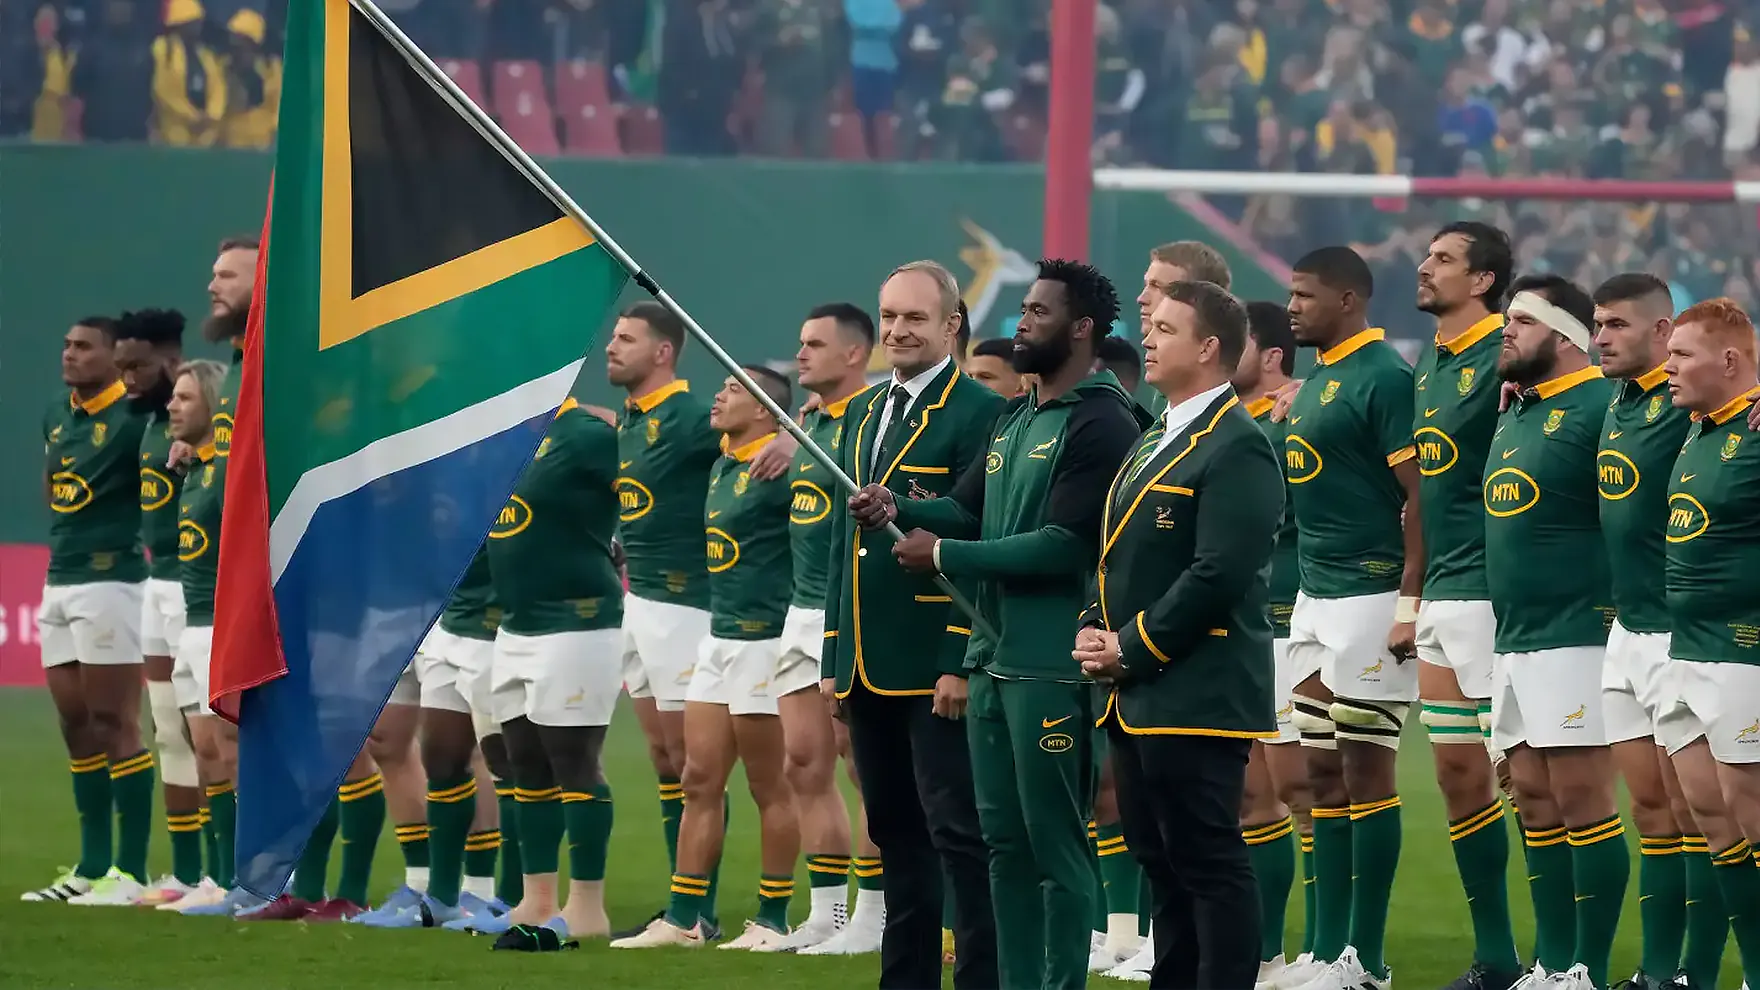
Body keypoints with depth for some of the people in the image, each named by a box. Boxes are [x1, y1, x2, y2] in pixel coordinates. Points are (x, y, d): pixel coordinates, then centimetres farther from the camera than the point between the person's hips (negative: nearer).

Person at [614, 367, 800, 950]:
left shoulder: (778, 466, -14)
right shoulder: (722, 466, 12)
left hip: (764, 642, -9)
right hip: (719, 638, 9)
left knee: (769, 787, -1)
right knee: (700, 780, 8)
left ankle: (774, 921, 6)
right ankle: (683, 918, 10)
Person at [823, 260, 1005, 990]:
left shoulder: (978, 413, -8)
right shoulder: (868, 415, 17)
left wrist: (962, 662, -18)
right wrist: (834, 657, 16)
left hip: (938, 668, -8)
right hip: (869, 669, 8)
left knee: (959, 834, -8)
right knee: (897, 837, 12)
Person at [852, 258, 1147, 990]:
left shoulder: (1101, 425, -13)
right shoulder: (1015, 421, 18)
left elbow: (1066, 544, -19)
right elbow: (967, 508, 16)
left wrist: (944, 556, -14)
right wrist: (899, 511, -5)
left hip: (1054, 670, -9)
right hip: (994, 658, 9)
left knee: (1056, 845, -6)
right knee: (1004, 842, 12)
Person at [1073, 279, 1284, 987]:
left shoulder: (1236, 448, -13)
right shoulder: (1156, 441, 19)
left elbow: (1219, 576, -20)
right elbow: (1117, 558, 23)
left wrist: (1132, 648, -15)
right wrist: (1094, 629, 5)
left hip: (1196, 695, -10)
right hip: (1138, 695, 10)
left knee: (1209, 864, -8)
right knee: (1161, 864, 12)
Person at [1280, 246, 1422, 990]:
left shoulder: (1383, 378, -13)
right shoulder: (1317, 383, 16)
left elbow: (1420, 495, -16)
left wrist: (1409, 601, -21)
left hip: (1369, 597, -9)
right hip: (1315, 597, 9)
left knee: (1365, 768, -6)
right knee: (1324, 774, 9)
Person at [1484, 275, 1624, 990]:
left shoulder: (1598, 407, -12)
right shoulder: (1512, 413, 17)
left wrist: (1622, 614, -19)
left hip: (1575, 638, -9)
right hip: (1513, 640, 9)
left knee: (1580, 799, -7)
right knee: (1535, 802, 10)